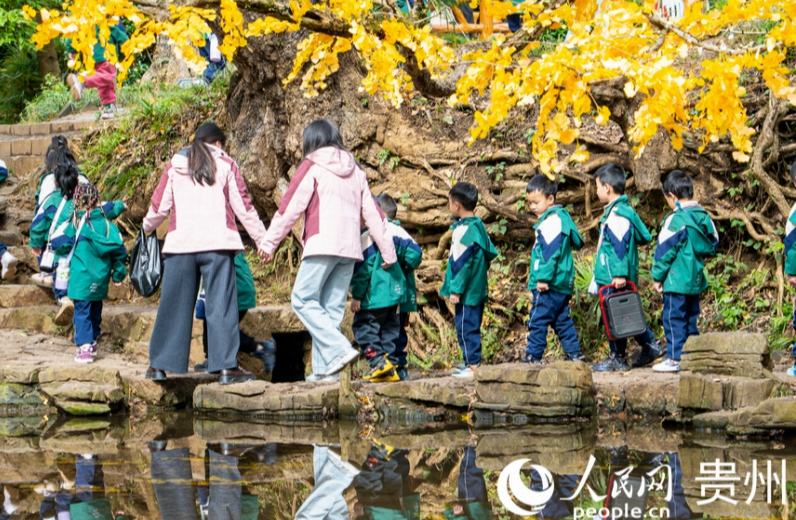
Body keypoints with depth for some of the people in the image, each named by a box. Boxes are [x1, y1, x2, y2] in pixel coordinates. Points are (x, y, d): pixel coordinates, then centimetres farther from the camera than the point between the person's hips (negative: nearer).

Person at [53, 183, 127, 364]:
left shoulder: (76, 224, -10)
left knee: (82, 311, -4)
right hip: (101, 278, 4)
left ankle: (85, 348, -16)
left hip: (82, 277, -4)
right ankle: (92, 342, 31)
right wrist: (119, 272, 8)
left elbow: (62, 245, -3)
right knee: (95, 310, 20)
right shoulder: (106, 222, 0)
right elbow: (118, 247, 0)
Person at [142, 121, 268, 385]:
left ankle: (159, 365, 12)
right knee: (221, 304, -3)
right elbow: (243, 206, 5)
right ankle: (226, 367, -8)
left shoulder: (175, 166, 13)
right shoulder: (225, 164, 7)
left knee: (174, 304, 9)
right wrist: (262, 238, 12)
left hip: (181, 242, 2)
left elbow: (159, 206, 13)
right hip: (217, 243, -2)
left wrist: (147, 228, 33)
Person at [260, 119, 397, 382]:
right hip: (350, 249, 6)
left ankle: (339, 350, -19)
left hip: (322, 245, -6)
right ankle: (323, 369, 2)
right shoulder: (355, 172, 19)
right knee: (332, 308, 8)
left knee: (303, 299, -4)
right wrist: (388, 251, 20)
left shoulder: (312, 167, 2)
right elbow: (372, 214, 18)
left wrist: (270, 242, 2)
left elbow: (290, 207, -3)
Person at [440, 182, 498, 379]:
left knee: (466, 326, -6)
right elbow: (491, 253, 19)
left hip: (467, 291, -10)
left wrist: (456, 289, -17)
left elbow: (462, 263, -20)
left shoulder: (463, 230, -18)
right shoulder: (478, 226, 12)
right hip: (478, 289, 10)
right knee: (472, 325, 15)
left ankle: (472, 364, -6)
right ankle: (471, 361, 22)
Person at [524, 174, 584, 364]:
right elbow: (577, 242, 23)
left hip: (550, 284, -11)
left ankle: (533, 357, -9)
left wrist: (544, 278, -22)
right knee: (562, 320, 14)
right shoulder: (562, 217, 16)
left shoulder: (551, 221, -14)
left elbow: (550, 252, -21)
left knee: (538, 320, -9)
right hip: (562, 284, 11)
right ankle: (574, 354, 15)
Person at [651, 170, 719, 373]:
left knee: (674, 318, -2)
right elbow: (713, 245, 15)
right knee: (691, 319, 15)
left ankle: (674, 358, -2)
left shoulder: (676, 219, -16)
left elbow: (665, 250, -13)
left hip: (677, 279, -8)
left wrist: (657, 276, -6)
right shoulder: (704, 217, 6)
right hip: (696, 279, 8)